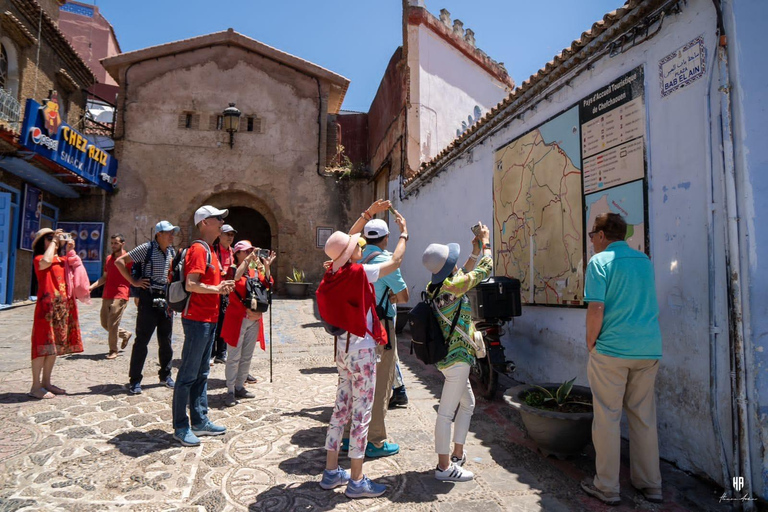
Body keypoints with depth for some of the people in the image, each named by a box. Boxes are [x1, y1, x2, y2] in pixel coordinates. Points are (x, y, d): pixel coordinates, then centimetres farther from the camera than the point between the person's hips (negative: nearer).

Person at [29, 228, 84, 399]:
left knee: (55, 345, 11)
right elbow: (46, 262, -25)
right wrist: (54, 241, -13)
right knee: (44, 345, -7)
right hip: (47, 305, -7)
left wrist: (70, 249, 6)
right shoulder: (38, 259, -4)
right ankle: (35, 387, -1)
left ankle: (46, 382, 20)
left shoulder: (62, 259, 17)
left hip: (63, 307, 7)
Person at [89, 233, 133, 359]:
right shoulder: (109, 258, 16)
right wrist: (92, 287, 6)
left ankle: (113, 350, 8)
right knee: (105, 323, 11)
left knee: (112, 324, -6)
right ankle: (125, 335, 33)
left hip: (120, 296, -7)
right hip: (107, 296, 7)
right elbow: (104, 277, 21)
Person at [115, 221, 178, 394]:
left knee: (166, 340, 12)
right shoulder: (146, 248, -9)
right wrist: (133, 281, -12)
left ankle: (165, 375, 24)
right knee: (142, 340, -1)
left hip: (166, 298, 6)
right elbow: (119, 261, -10)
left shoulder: (172, 251, 9)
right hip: (149, 298, -5)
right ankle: (135, 380, 9)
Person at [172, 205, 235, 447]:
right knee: (188, 374, -1)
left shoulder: (210, 251, 17)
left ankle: (200, 421, 25)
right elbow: (190, 284, -23)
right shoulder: (198, 249, -13)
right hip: (197, 318, -10)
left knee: (202, 373, 15)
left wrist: (222, 286, 10)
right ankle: (180, 427, 9)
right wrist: (216, 288, -28)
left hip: (209, 319, 10)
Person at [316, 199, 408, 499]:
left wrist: (369, 213, 16)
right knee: (361, 413, 2)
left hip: (344, 347, 8)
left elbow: (348, 238, 16)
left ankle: (331, 472, 27)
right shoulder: (358, 273, -19)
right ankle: (356, 482, 13)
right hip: (362, 350, -8)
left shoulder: (335, 270, 2)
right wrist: (404, 233, 2)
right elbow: (395, 262, -12)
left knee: (342, 408, 16)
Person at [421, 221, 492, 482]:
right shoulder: (452, 287, -20)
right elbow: (485, 270, -9)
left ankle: (457, 454, 33)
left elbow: (461, 275, 25)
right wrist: (486, 243, 6)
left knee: (467, 404, 22)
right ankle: (444, 466, 11)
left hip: (449, 355, 10)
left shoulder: (436, 287, 5)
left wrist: (475, 253, 21)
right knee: (447, 411, -1)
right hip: (457, 357, -10)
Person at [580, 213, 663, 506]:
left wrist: (590, 343, -4)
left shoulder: (600, 261, -9)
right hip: (649, 350, 6)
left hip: (612, 350, -6)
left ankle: (606, 487, 12)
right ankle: (650, 485, 25)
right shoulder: (645, 261, 12)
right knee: (644, 418, 15)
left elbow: (596, 309, -16)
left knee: (607, 418, 3)